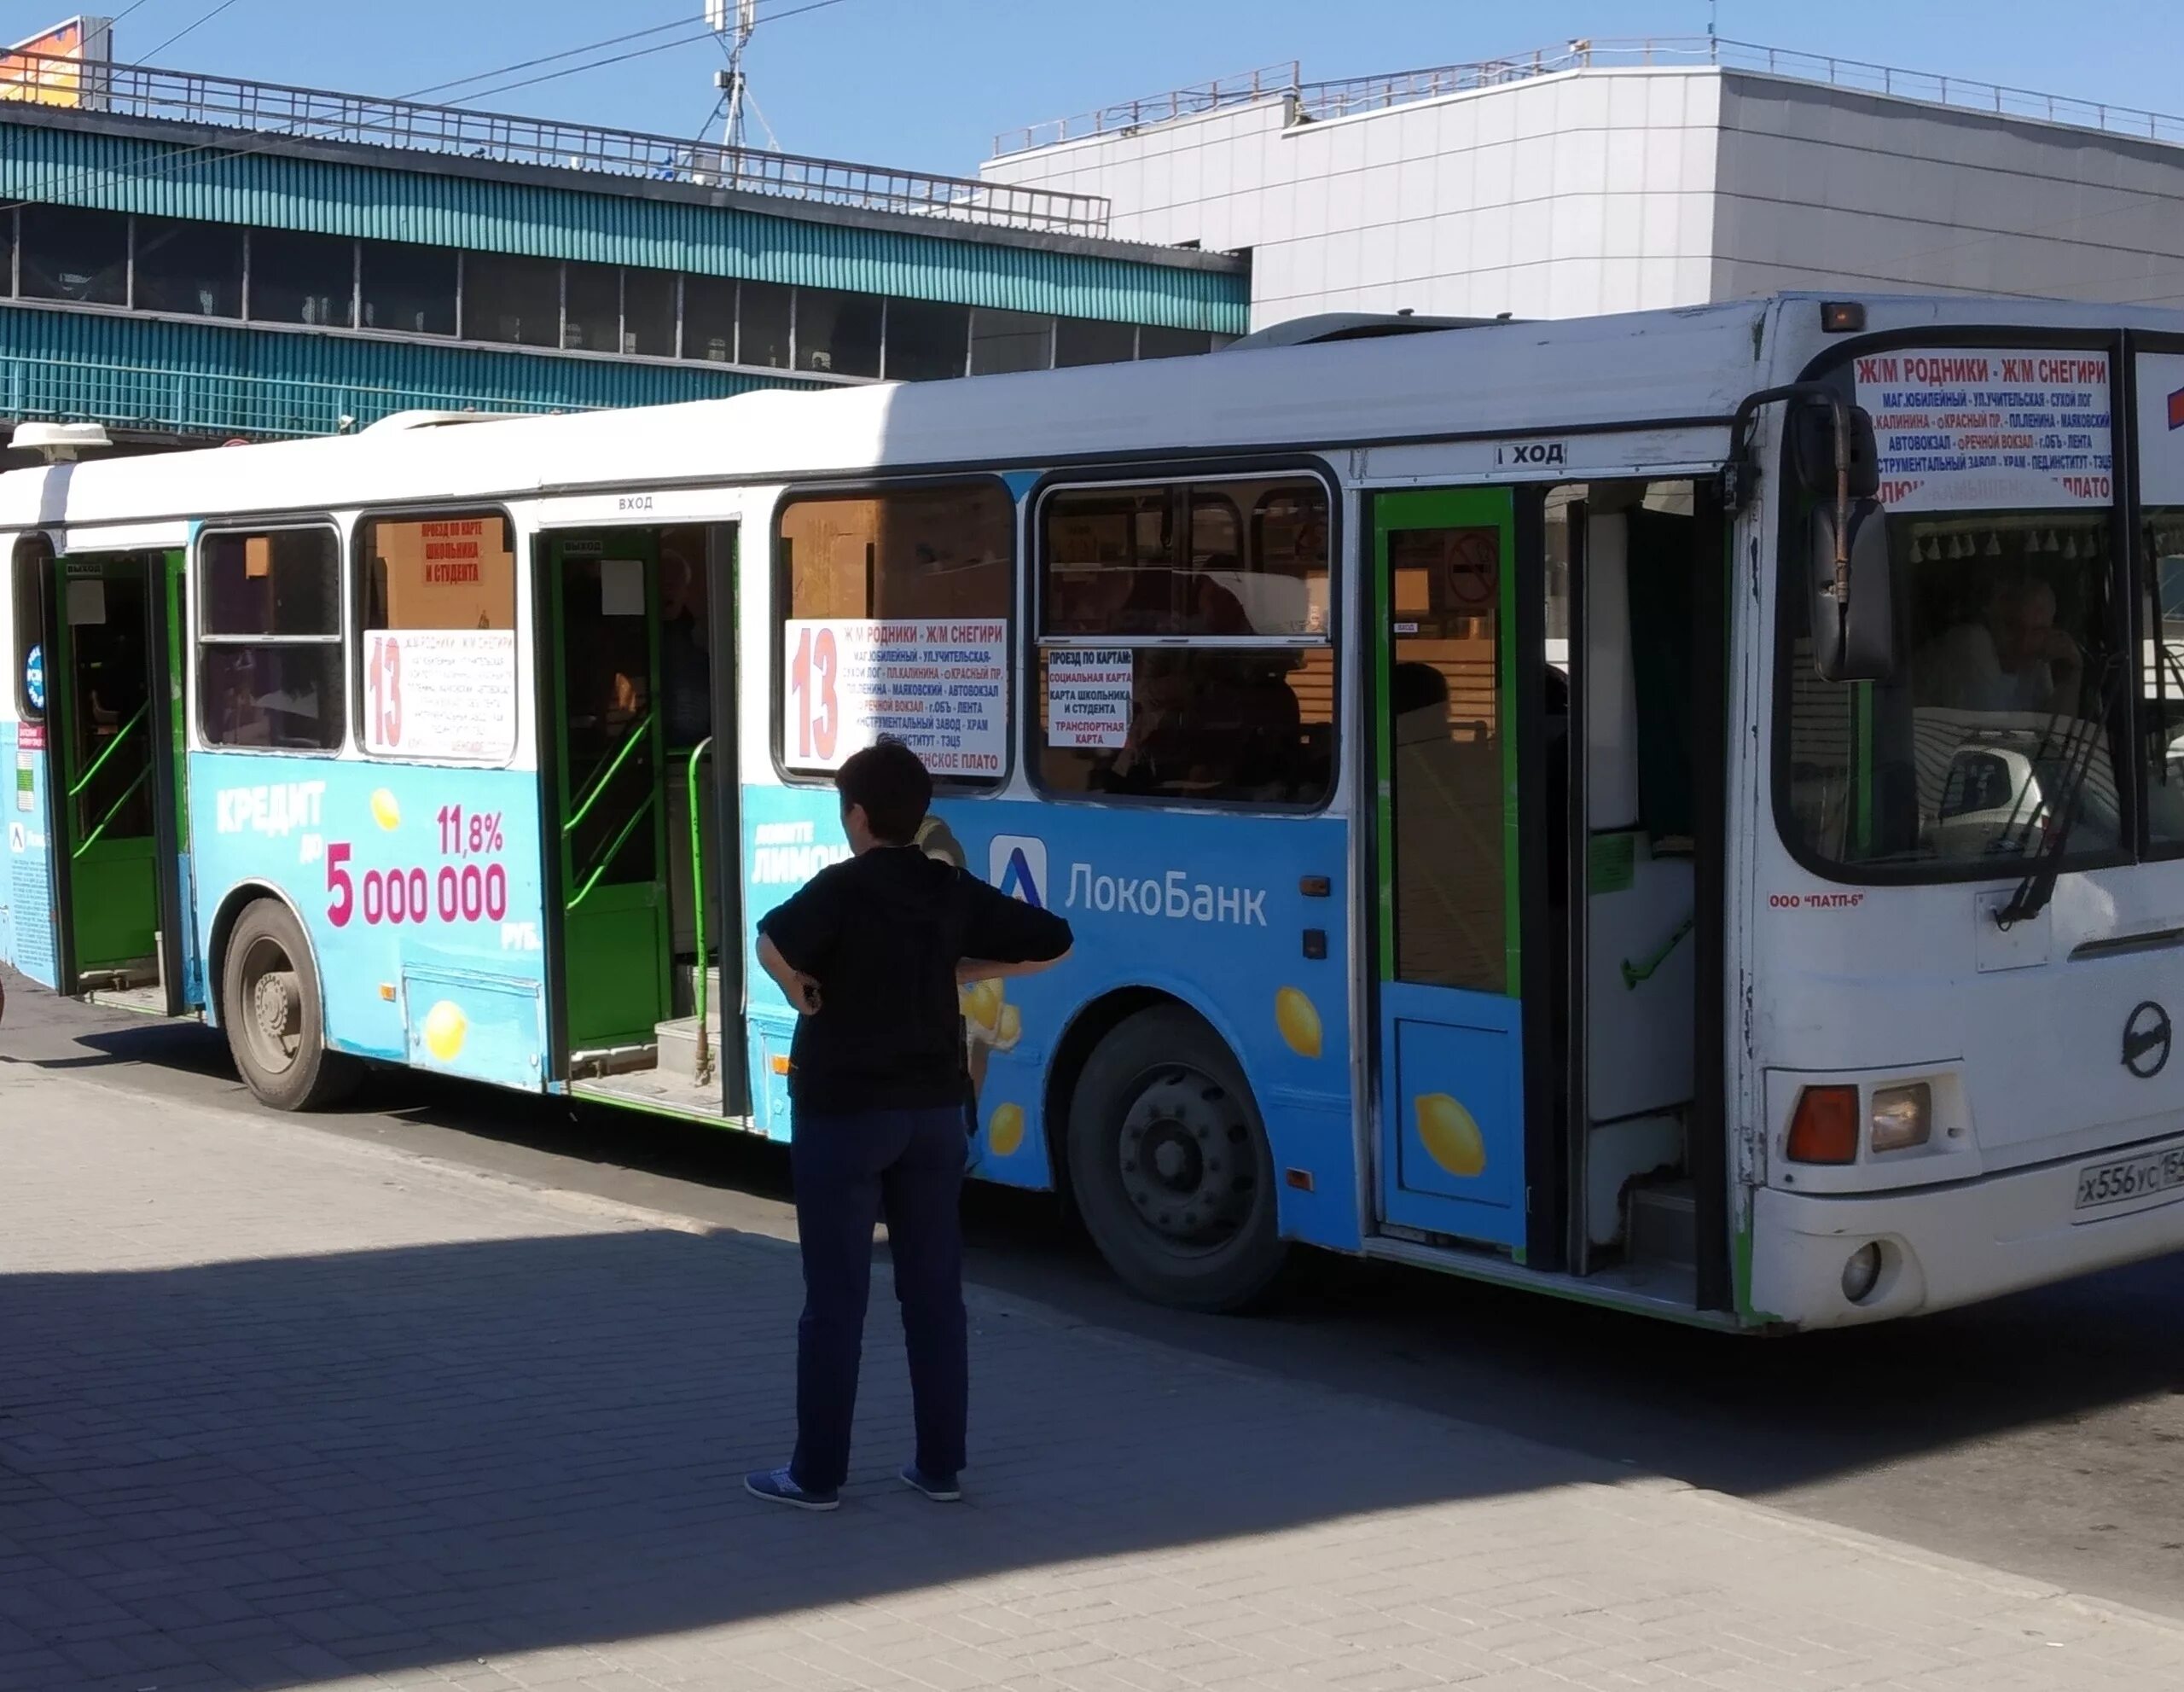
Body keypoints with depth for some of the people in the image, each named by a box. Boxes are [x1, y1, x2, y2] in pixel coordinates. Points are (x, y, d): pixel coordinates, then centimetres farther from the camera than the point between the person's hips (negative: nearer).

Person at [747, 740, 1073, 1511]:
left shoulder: (844, 888, -14)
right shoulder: (954, 892, 3)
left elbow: (774, 941, -34)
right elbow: (1053, 942, 10)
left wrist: (800, 991, -16)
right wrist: (964, 970, 10)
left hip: (842, 1113, -5)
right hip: (933, 1111, 5)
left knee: (836, 1298, 2)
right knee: (935, 1291, 10)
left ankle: (818, 1473, 9)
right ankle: (941, 1464, 15)